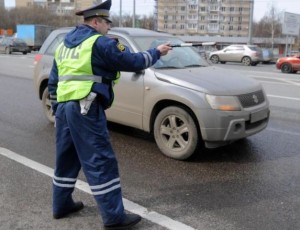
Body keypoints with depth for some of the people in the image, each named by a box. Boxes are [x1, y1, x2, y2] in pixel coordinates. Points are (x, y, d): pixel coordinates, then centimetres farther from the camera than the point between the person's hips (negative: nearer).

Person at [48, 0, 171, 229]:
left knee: (66, 159, 19)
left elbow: (53, 83, 20)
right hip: (86, 109, -9)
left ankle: (62, 204, 31)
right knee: (101, 162, -5)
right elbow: (133, 62, -5)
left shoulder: (64, 45, 19)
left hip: (64, 107, 9)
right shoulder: (100, 43, -6)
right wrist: (157, 52, 11)